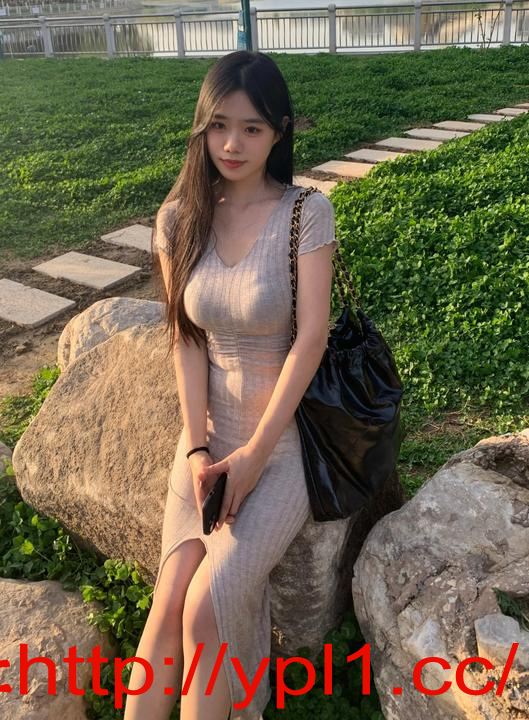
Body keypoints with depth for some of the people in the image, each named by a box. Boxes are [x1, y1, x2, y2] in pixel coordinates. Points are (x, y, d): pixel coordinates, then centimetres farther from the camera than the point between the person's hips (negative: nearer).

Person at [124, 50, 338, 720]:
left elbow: (311, 337, -14)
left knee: (204, 608, -14)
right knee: (170, 602, -9)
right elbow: (185, 339, -1)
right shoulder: (180, 217, 1)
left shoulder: (308, 213, -10)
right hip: (208, 433, 3)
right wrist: (197, 449, -9)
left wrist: (255, 452, -15)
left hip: (287, 434, -3)